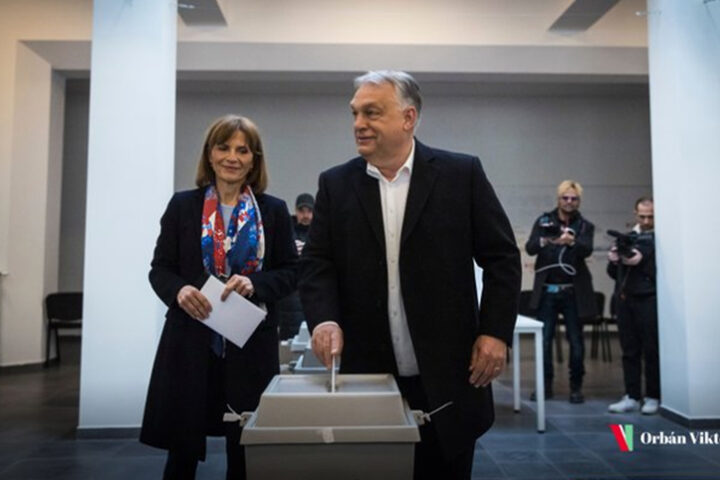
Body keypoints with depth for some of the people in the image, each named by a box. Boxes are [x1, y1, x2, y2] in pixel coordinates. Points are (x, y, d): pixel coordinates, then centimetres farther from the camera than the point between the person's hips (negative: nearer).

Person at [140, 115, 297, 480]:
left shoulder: (274, 210, 4)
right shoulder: (182, 205, 4)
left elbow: (290, 272, 4)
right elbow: (159, 268, 6)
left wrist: (255, 283, -15)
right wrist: (179, 290, -16)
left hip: (250, 345, 0)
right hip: (190, 342, 0)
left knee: (245, 450, 8)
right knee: (182, 447, 8)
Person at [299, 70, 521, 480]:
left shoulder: (461, 174, -1)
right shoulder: (336, 184, 5)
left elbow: (502, 257, 0)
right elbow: (317, 262, 2)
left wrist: (496, 331, -7)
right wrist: (324, 318, -15)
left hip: (447, 379, -1)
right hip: (369, 378, 2)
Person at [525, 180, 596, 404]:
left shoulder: (585, 226, 4)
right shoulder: (544, 221, 4)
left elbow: (587, 250, -15)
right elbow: (529, 248, -7)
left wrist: (571, 241, -37)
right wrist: (544, 241, -29)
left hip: (573, 291, 0)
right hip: (547, 290, 0)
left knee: (576, 340, 5)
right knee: (544, 339, 3)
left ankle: (576, 386, 17)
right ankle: (546, 384, 14)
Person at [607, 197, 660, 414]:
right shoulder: (626, 237, 15)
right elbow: (615, 274, 16)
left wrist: (643, 261, -20)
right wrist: (613, 262, -4)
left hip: (648, 300, -4)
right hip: (624, 299, 5)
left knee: (651, 350, 0)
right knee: (629, 350, 7)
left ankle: (652, 397, 11)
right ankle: (632, 396, 13)